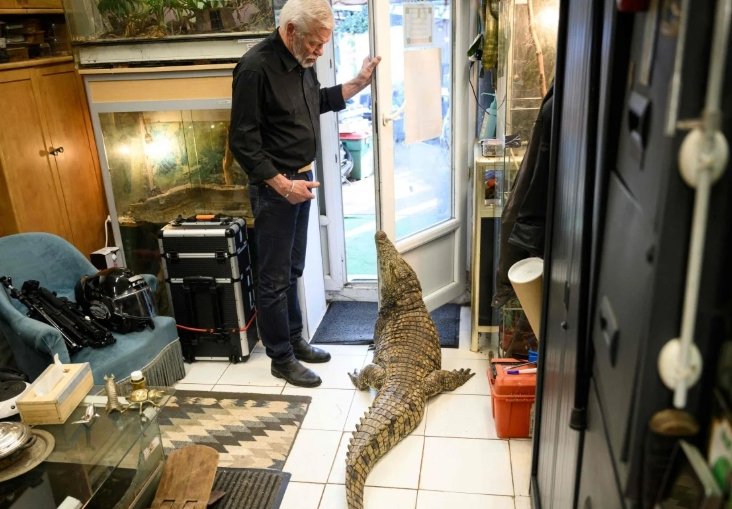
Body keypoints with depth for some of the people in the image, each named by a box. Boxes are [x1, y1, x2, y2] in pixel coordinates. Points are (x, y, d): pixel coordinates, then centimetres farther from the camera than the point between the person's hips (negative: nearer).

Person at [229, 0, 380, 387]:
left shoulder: (302, 61, 4)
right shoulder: (255, 67, -20)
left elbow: (318, 101, 25)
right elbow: (243, 143, -20)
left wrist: (359, 83, 14)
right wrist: (282, 184, -22)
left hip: (302, 180, 8)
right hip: (274, 187, -8)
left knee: (293, 270, 19)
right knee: (275, 278, 3)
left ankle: (294, 340, 33)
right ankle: (281, 359, 16)